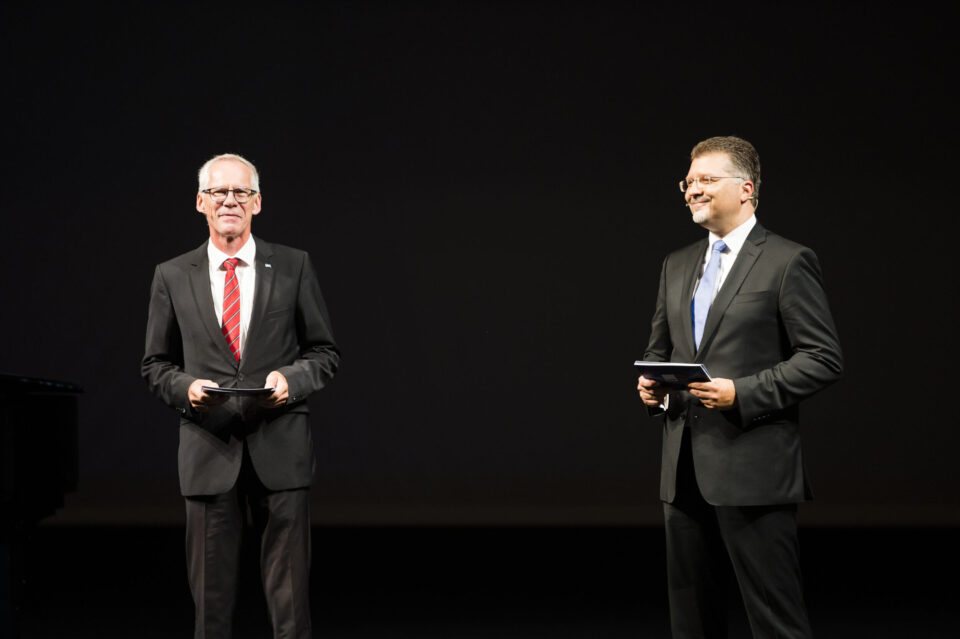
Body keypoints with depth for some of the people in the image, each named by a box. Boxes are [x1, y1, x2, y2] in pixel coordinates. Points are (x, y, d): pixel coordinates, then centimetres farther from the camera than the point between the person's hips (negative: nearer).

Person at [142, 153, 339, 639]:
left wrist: (291, 377, -12)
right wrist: (185, 387, -9)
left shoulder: (293, 267, 5)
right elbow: (155, 364, 12)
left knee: (289, 596, 1)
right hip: (208, 448, 1)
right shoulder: (172, 277, 7)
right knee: (210, 595, 6)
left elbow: (325, 352, 8)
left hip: (279, 449, -1)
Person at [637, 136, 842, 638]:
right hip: (685, 467, 7)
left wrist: (742, 393, -18)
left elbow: (823, 359, -9)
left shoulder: (788, 262, -5)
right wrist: (651, 385, 2)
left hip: (753, 469, -7)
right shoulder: (677, 265, 16)